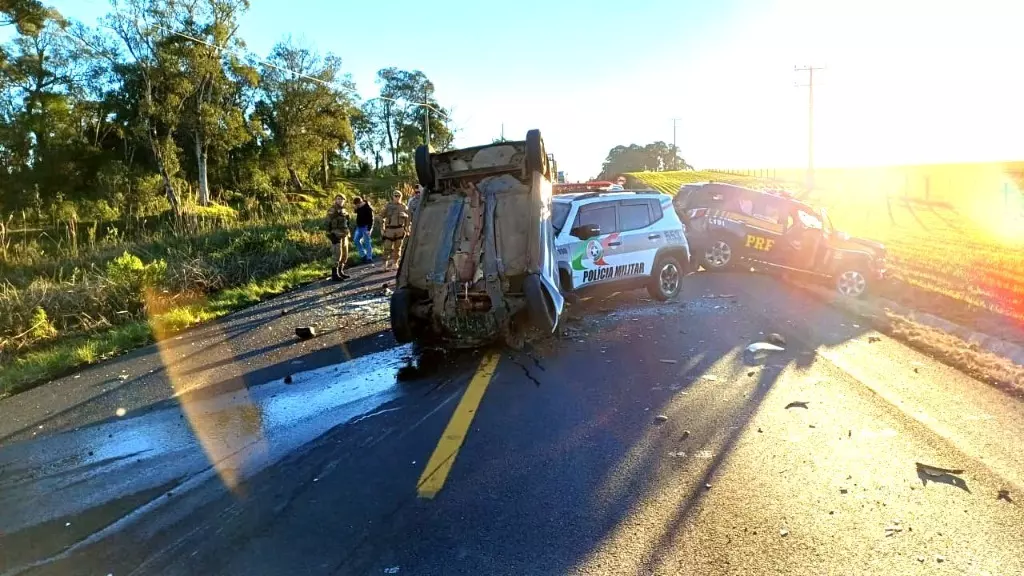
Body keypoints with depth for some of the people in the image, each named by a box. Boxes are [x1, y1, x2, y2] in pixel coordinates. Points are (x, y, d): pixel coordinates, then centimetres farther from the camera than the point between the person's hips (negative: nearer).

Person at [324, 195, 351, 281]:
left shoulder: (343, 210, 13)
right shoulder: (332, 210, -12)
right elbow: (326, 223, -15)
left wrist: (347, 235, 18)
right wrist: (331, 235, -19)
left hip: (344, 236, 8)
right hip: (336, 236, -8)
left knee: (344, 255, 11)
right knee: (337, 255, -10)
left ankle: (340, 272, 21)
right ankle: (334, 274, -5)